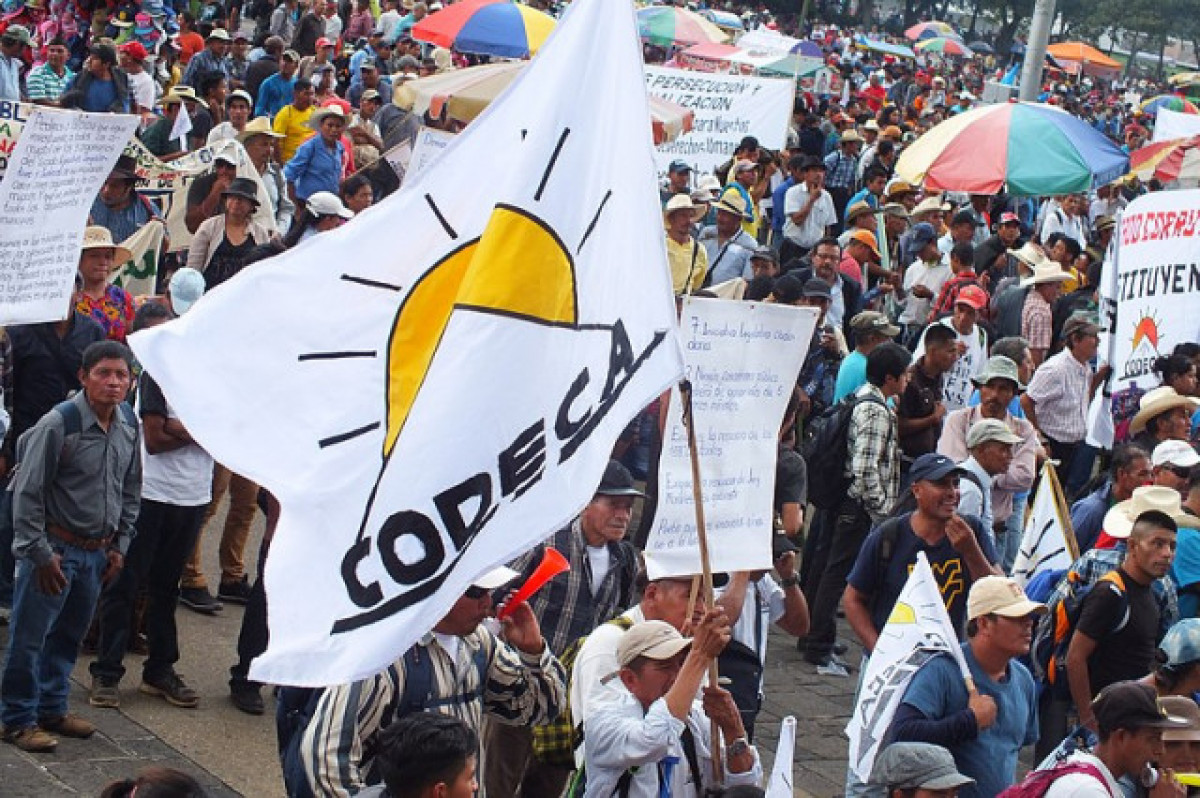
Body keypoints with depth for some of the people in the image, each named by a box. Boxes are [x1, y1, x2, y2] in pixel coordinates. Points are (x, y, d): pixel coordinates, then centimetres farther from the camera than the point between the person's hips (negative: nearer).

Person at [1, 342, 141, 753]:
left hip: (97, 551, 6)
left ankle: (52, 709, 31)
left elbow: (130, 491, 16)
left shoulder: (129, 427, 2)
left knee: (70, 634, 17)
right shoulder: (59, 424, -18)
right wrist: (40, 553, -14)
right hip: (57, 548, -6)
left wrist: (119, 545, 12)